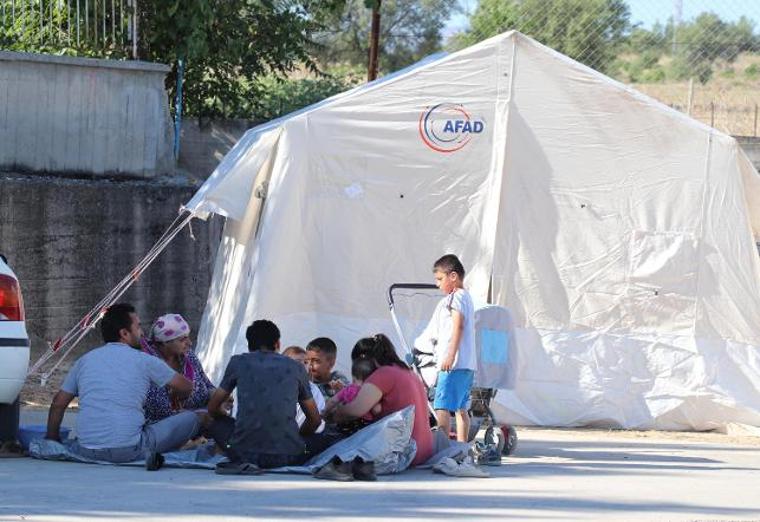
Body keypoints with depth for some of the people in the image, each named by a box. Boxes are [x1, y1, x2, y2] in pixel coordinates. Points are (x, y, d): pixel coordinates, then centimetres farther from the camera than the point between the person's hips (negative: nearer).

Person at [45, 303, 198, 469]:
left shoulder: (85, 360, 14)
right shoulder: (144, 360, 5)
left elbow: (58, 404, 17)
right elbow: (186, 387, 17)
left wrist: (52, 439, 32)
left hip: (88, 452, 5)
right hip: (129, 450, -5)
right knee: (191, 418, 4)